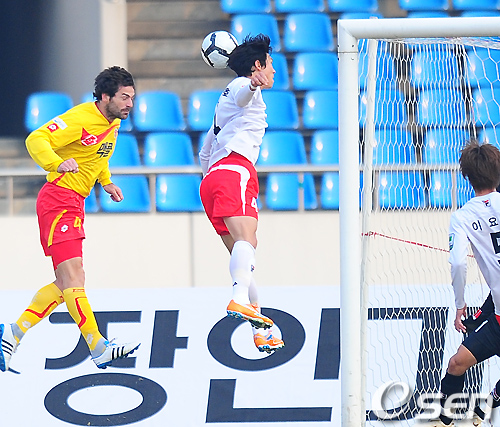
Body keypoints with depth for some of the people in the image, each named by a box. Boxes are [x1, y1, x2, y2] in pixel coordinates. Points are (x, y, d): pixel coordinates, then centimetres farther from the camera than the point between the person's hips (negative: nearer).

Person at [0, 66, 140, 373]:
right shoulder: (81, 118, -16)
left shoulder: (113, 123, 12)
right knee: (73, 279, -15)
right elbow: (36, 140, -23)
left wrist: (106, 182, 18)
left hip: (75, 205, 10)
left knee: (65, 284, 11)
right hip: (59, 200, -10)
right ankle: (98, 347, -23)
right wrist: (57, 163, -40)